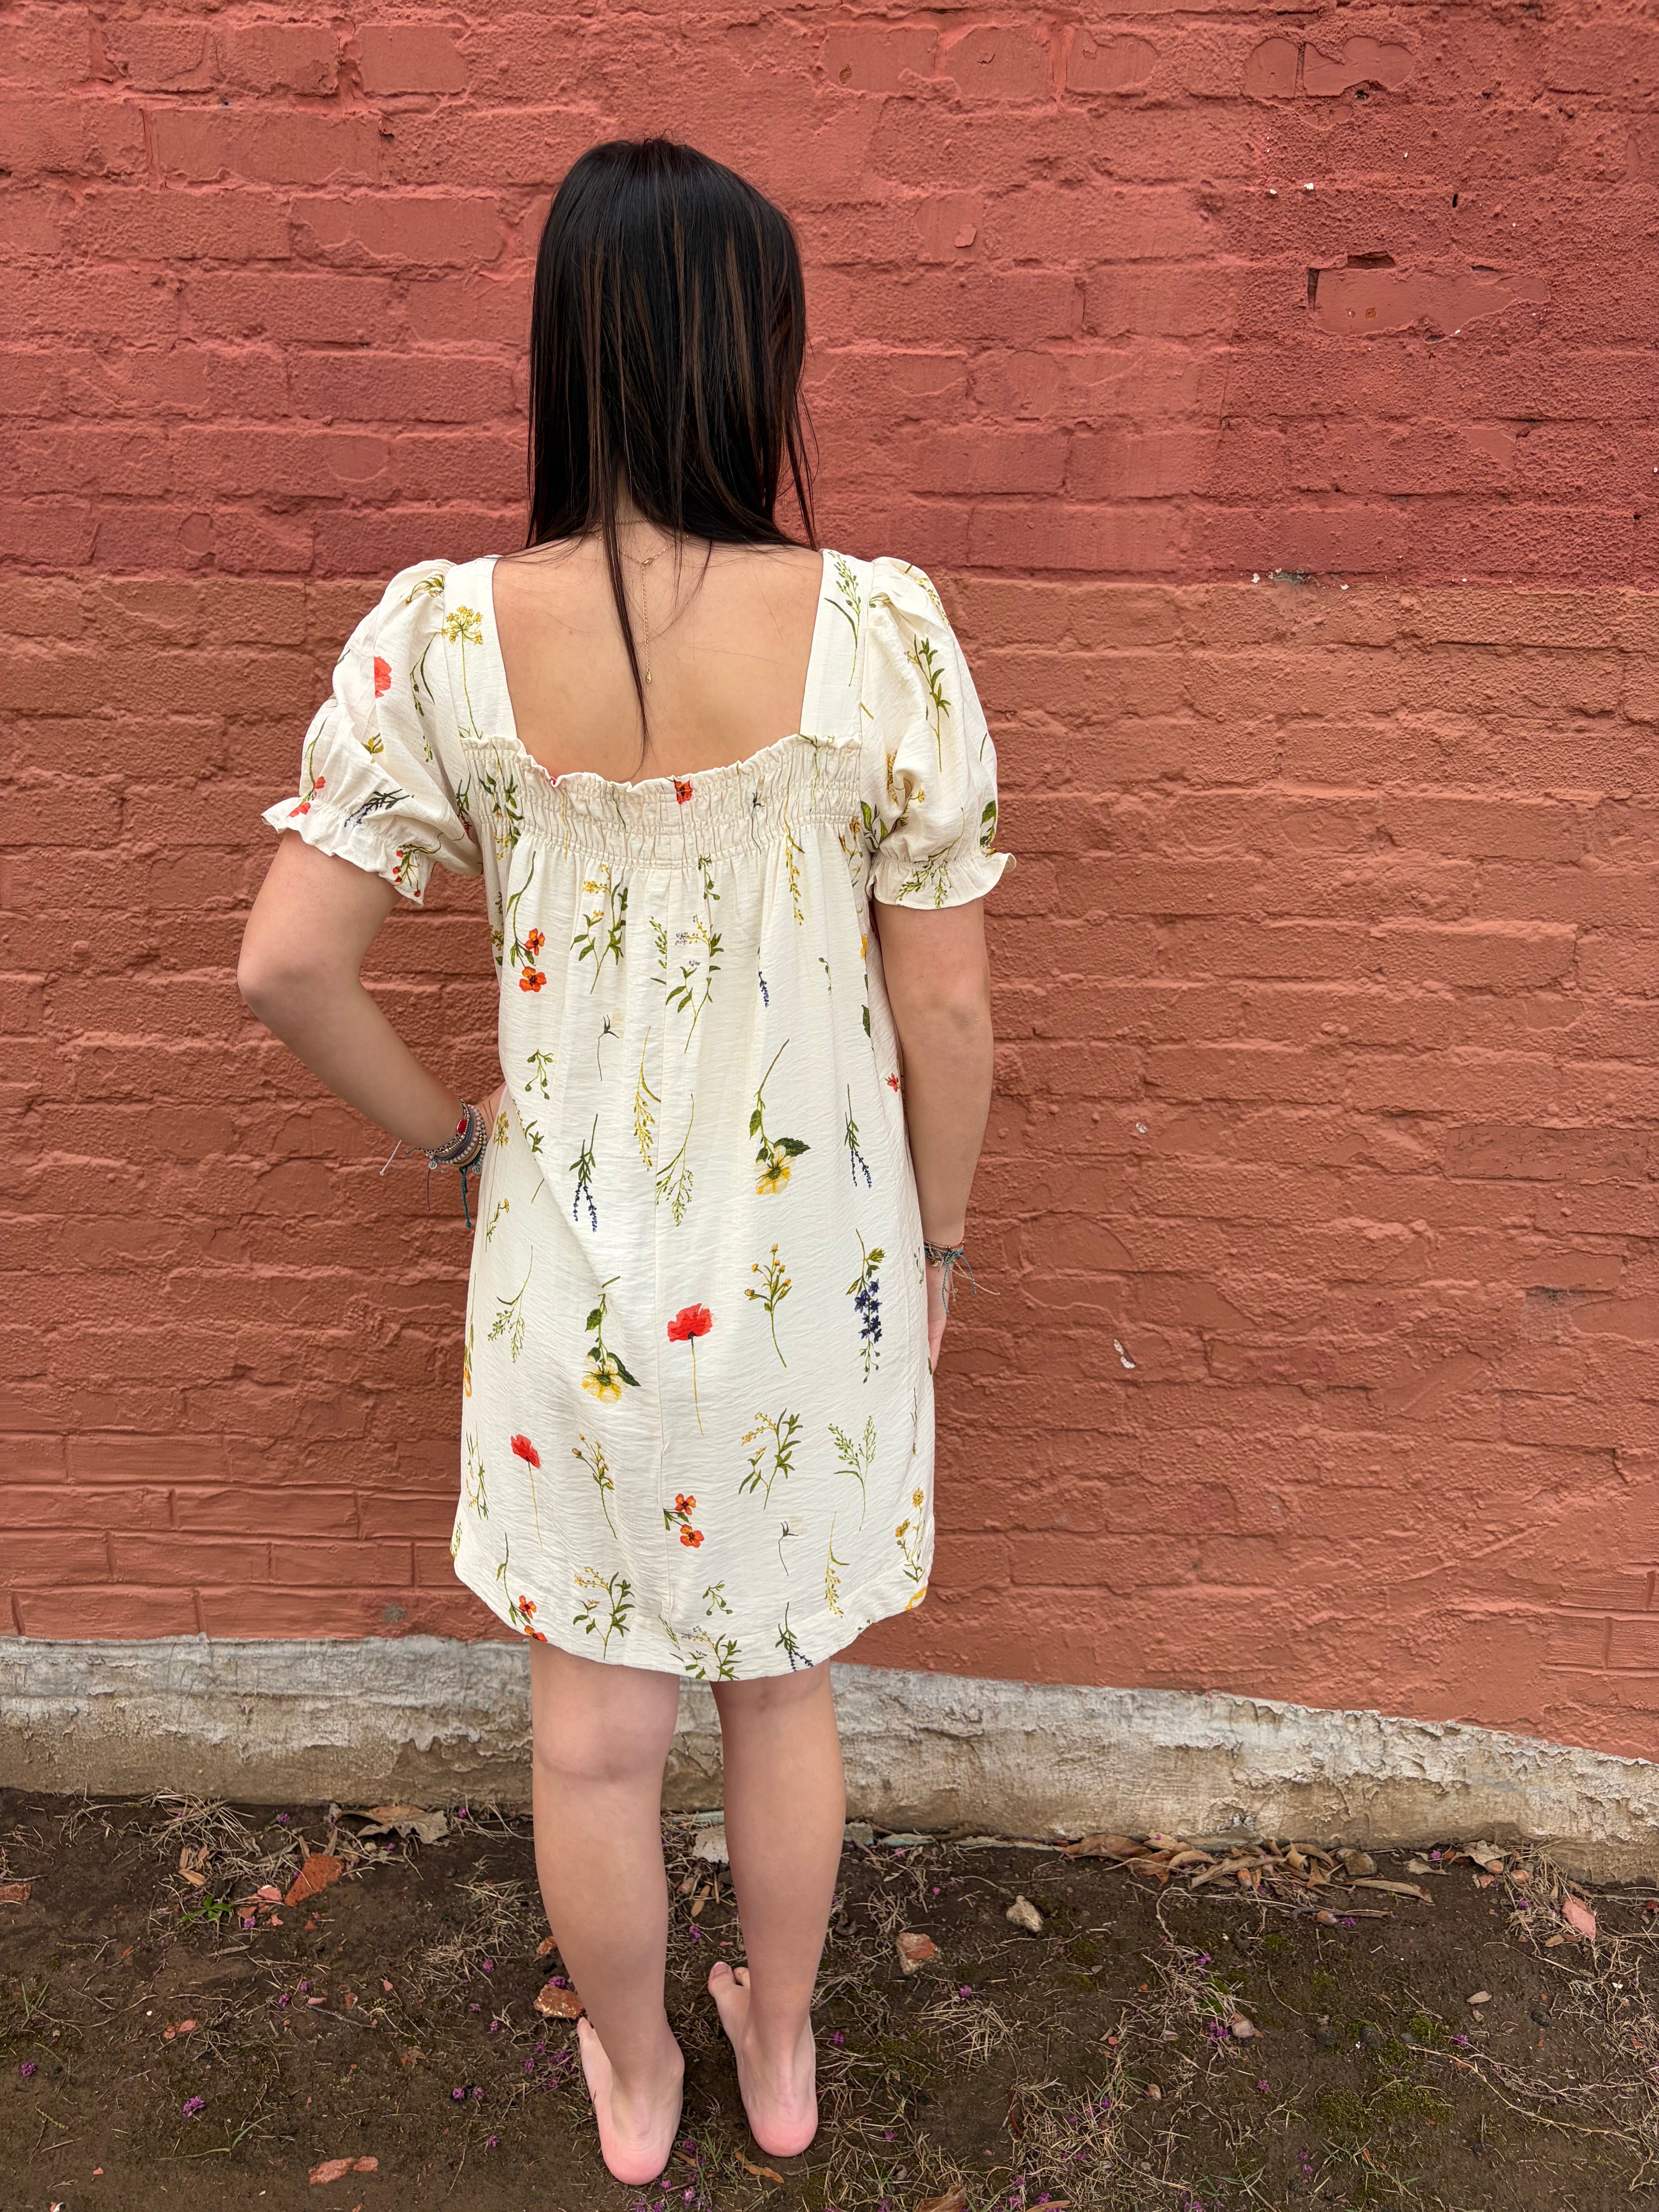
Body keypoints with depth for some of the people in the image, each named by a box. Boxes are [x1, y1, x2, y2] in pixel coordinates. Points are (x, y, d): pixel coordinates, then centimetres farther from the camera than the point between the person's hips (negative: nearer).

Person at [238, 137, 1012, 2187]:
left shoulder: (441, 636, -13)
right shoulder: (879, 629, -17)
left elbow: (287, 965, -11)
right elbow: (948, 1006, -11)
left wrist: (453, 1139, 7)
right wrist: (934, 1242, 5)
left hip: (572, 1270, 0)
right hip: (814, 1263, 0)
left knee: (592, 1731, 23)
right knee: (782, 1692, 26)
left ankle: (635, 2085, 49)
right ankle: (780, 2053, 51)